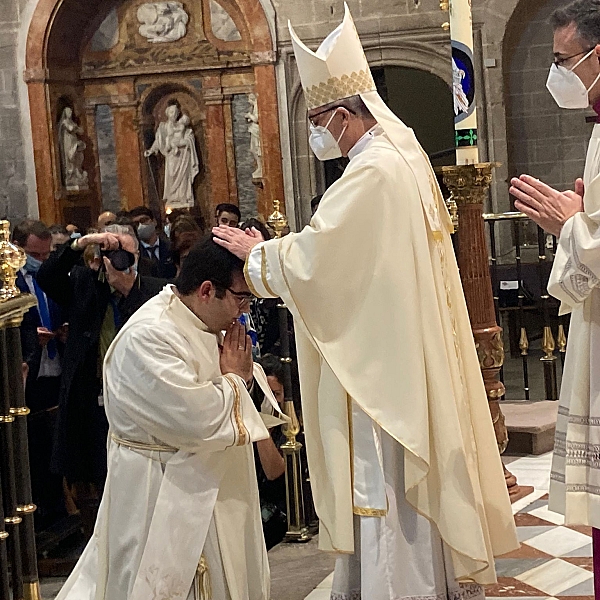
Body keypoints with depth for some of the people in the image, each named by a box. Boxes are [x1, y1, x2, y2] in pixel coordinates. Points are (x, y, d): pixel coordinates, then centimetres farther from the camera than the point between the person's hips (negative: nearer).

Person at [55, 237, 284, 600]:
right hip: (163, 498, -9)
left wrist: (244, 375, -7)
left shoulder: (203, 325, 6)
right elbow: (194, 417, -31)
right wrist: (233, 378, -13)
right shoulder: (148, 336, -24)